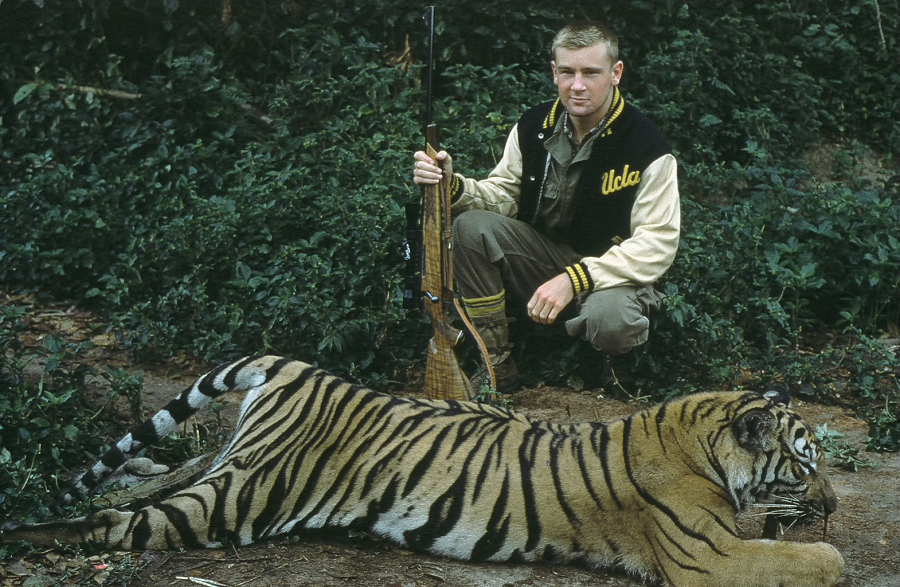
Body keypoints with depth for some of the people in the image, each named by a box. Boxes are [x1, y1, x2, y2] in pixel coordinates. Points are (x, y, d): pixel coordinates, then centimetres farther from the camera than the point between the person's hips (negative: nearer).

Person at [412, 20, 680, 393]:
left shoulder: (647, 148, -17)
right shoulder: (534, 127, -2)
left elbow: (657, 243, -19)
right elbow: (502, 196, 5)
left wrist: (574, 279, -29)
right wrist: (453, 186, -19)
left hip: (611, 270, -5)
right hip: (542, 255, 5)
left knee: (609, 323, -39)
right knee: (471, 227, -20)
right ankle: (498, 370, -11)